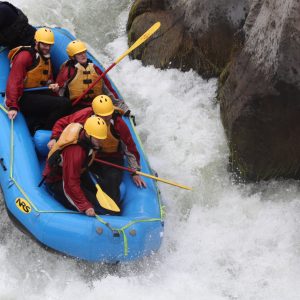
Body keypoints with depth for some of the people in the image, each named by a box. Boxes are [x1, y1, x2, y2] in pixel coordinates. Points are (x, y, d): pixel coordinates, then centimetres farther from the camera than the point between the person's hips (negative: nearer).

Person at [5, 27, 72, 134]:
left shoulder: (46, 58, 18)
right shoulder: (25, 56, -9)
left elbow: (48, 78, 31)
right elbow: (14, 82, -16)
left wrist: (51, 85, 5)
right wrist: (13, 106, -25)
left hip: (40, 94, 9)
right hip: (25, 98, -9)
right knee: (64, 103, -25)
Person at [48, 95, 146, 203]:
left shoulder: (118, 123, -20)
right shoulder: (85, 115, -18)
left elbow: (130, 147, -10)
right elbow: (62, 123, -2)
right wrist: (54, 139, -19)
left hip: (111, 158, -2)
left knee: (112, 180, -30)